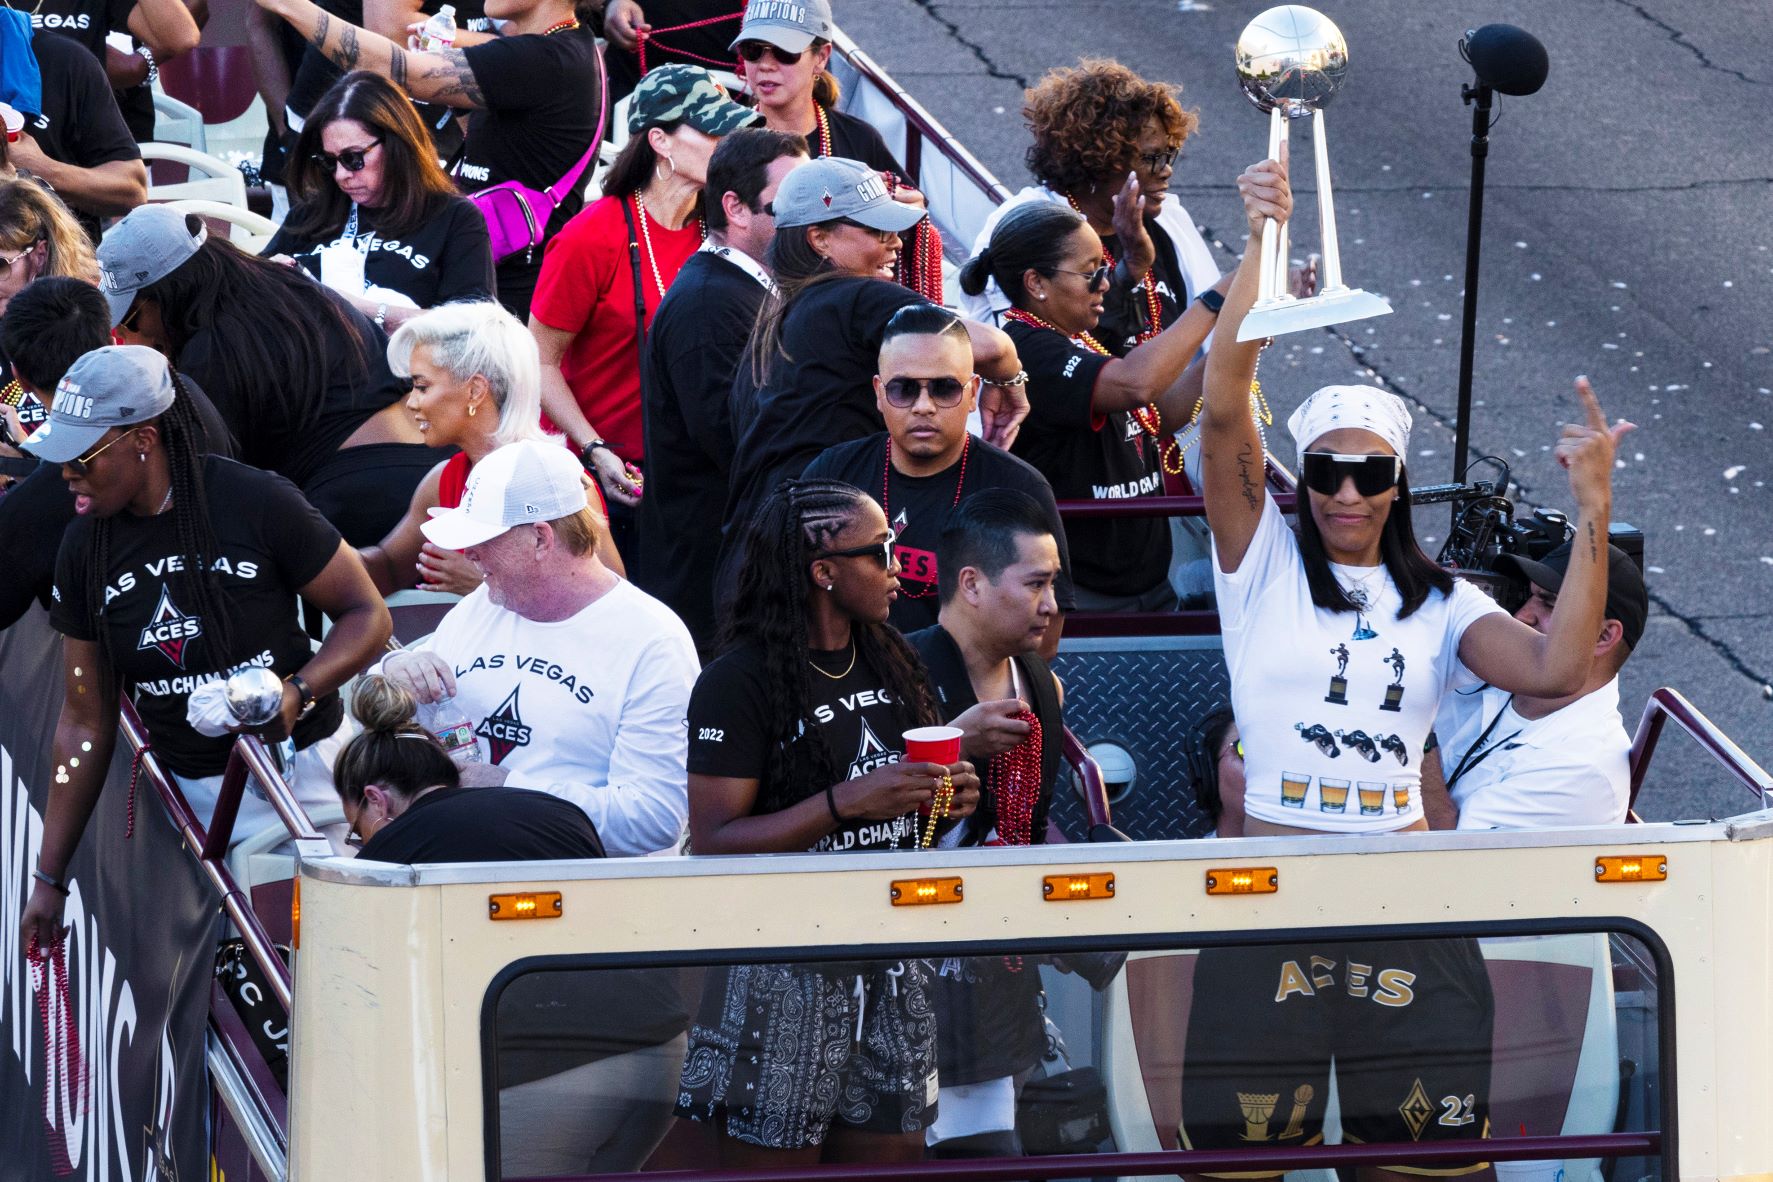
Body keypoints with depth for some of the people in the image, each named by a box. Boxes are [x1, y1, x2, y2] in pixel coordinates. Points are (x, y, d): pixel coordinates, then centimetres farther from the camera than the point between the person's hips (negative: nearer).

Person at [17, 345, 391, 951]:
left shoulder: (255, 503, -11)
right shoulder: (85, 547, 4)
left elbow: (367, 615, -3)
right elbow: (85, 723, 11)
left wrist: (297, 692, -22)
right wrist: (49, 878, 9)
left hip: (298, 765, -4)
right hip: (186, 795, 4)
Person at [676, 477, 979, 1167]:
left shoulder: (890, 664, 13)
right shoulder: (739, 682, -10)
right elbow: (713, 842, -16)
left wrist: (945, 798, 2)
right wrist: (846, 803, -23)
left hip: (892, 972, 7)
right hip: (784, 973, -7)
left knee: (891, 1154, 4)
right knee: (772, 1162, -5)